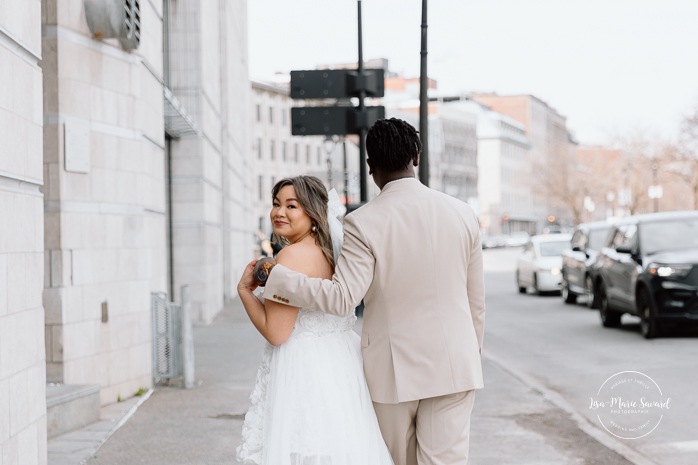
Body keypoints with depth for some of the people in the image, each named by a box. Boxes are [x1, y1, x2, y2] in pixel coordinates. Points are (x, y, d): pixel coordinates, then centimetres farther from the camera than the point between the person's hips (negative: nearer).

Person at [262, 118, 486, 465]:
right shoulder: (461, 213, 0)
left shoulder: (363, 222, -11)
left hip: (394, 369, -1)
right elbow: (476, 299, 6)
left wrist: (277, 277, -9)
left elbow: (342, 298, -18)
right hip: (453, 365, 2)